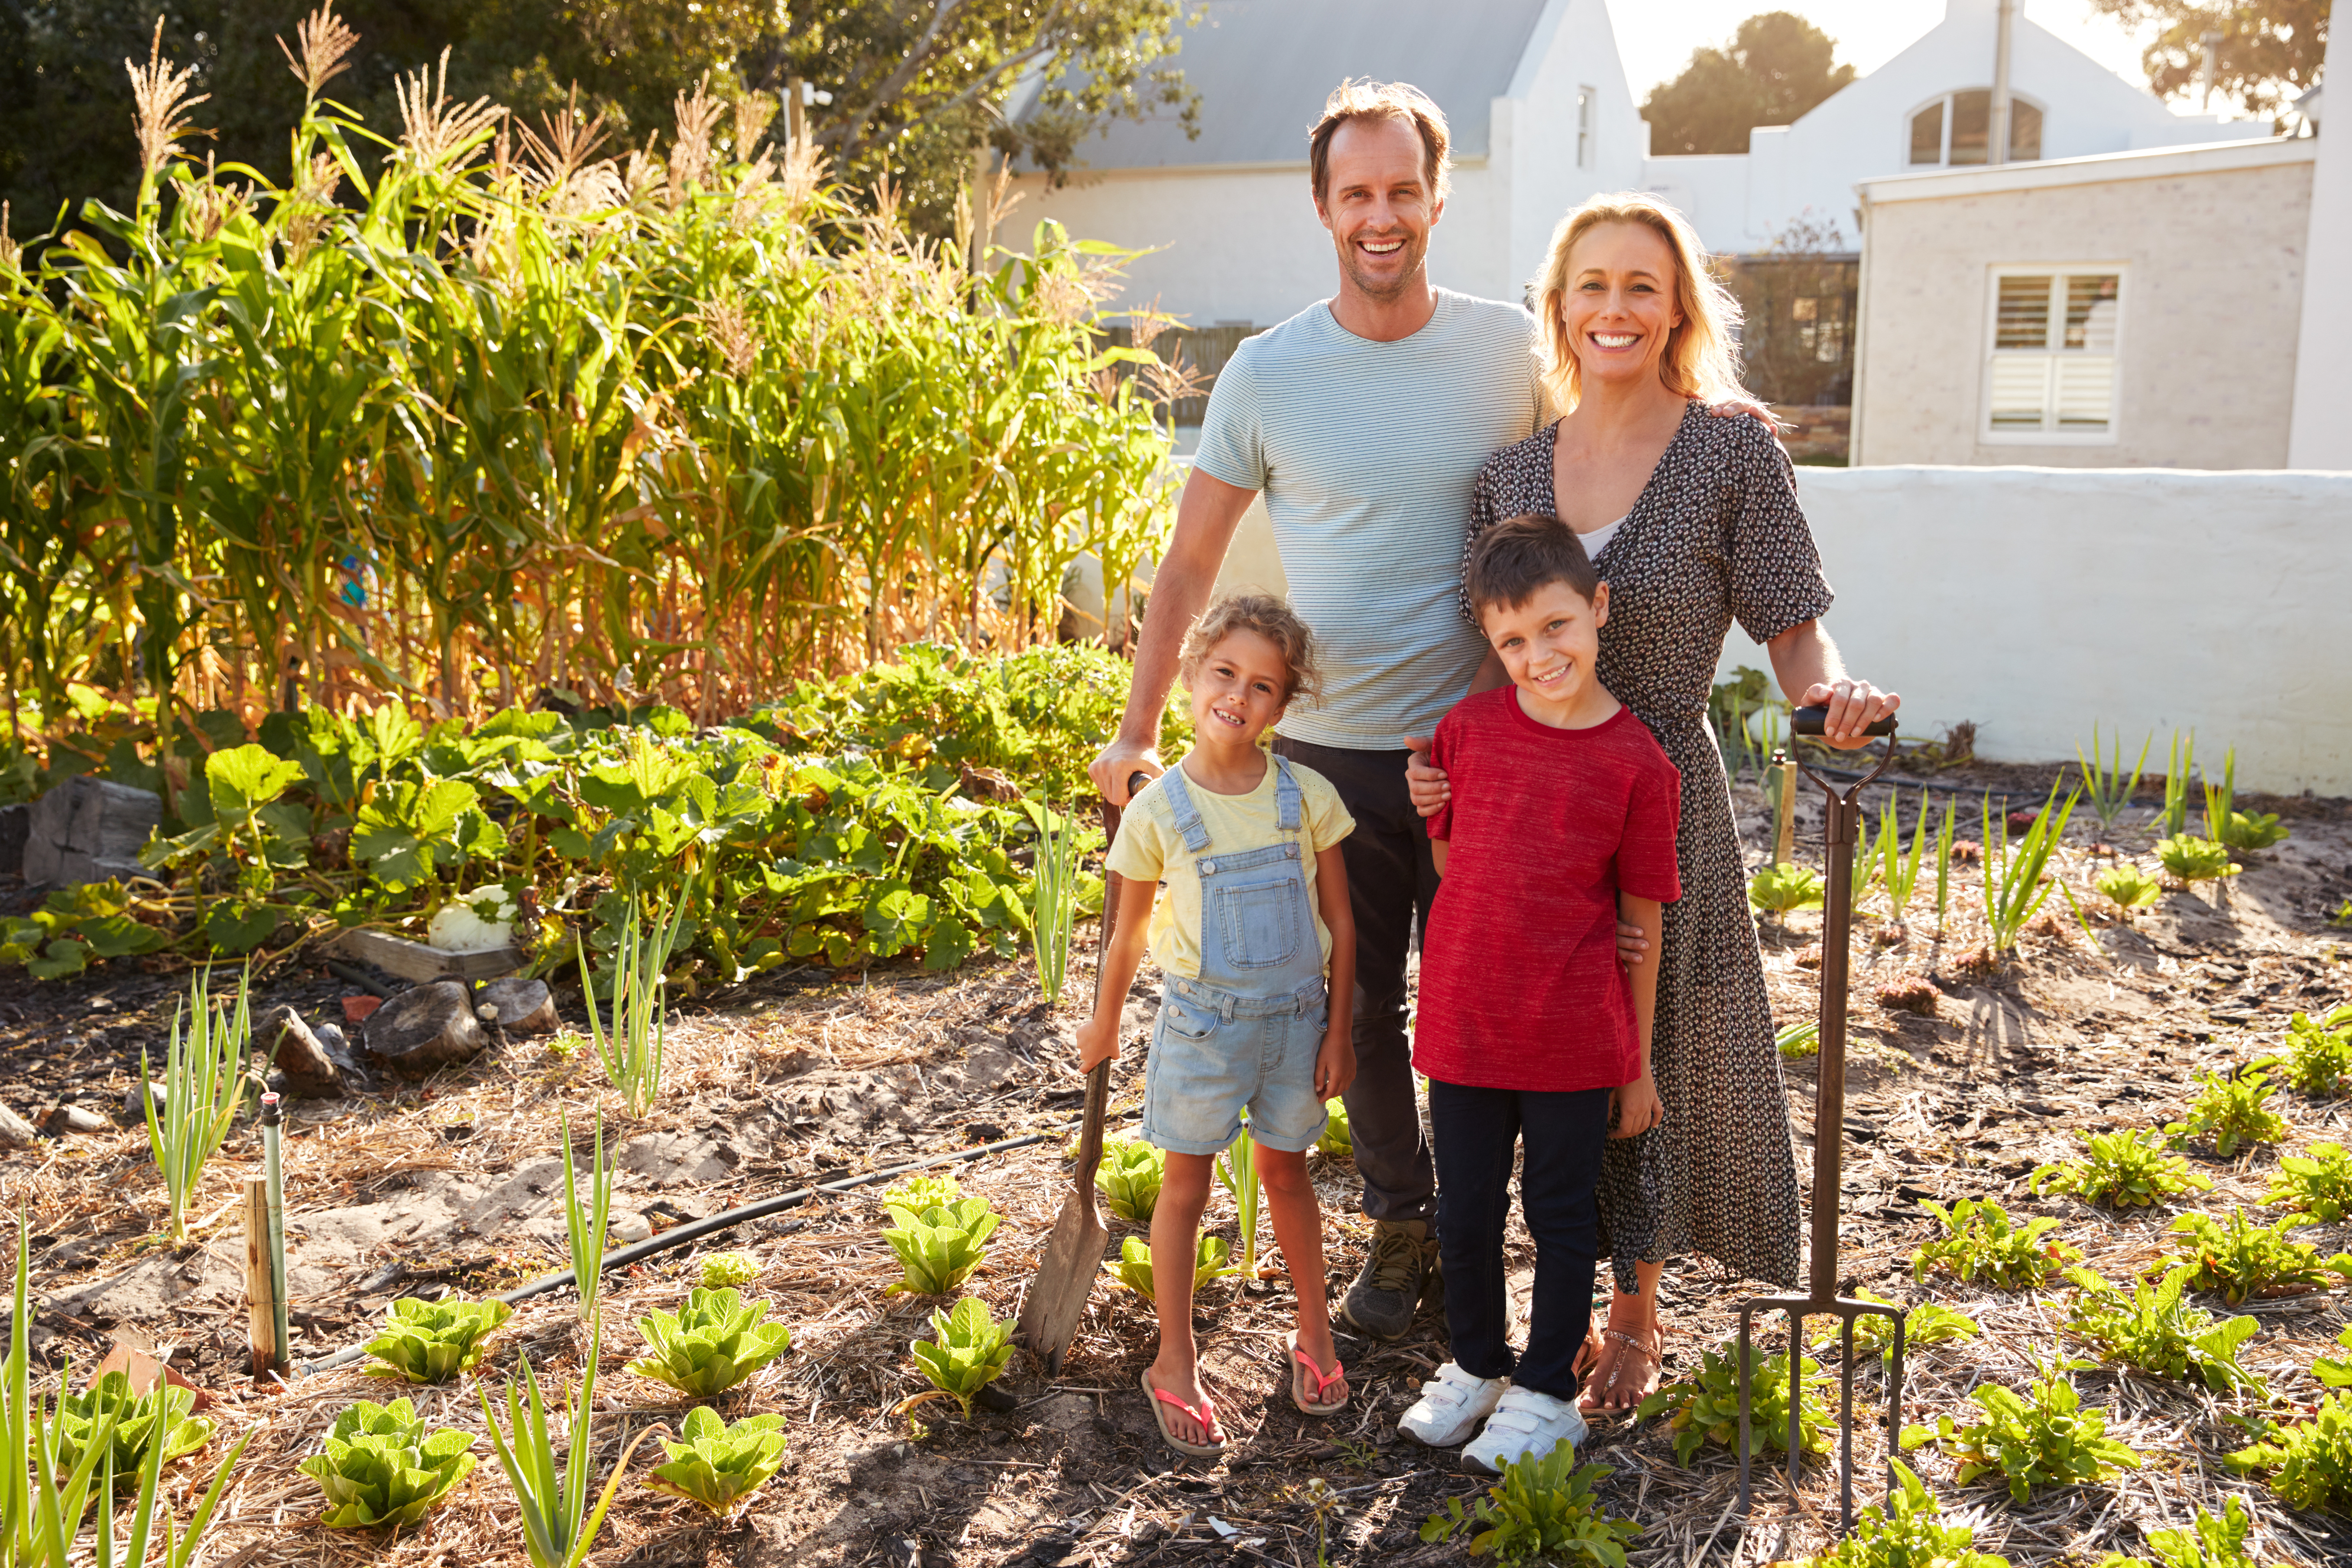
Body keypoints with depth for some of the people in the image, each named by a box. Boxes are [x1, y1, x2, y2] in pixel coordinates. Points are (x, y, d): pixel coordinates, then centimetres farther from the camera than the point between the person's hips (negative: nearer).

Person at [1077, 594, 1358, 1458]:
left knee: (1286, 1170, 16)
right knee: (1185, 1186, 9)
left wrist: (1337, 1028, 0)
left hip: (1294, 1017, 1)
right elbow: (1130, 931, 3)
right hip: (1201, 1020, -1)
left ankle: (1315, 1330, 37)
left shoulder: (1306, 795, -8)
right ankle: (1176, 1363, 24)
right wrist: (1102, 1024, 12)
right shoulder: (1158, 810, -11)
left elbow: (1339, 918, 0)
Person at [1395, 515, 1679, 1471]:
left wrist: (1639, 1063, 2)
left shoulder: (1638, 763, -8)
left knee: (1560, 1212, 12)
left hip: (1576, 1040, -2)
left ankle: (1545, 1392, 30)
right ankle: (1475, 1366, 37)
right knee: (1465, 1210, 15)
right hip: (1462, 1025, 3)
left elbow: (1642, 923, -2)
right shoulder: (1465, 729, -1)